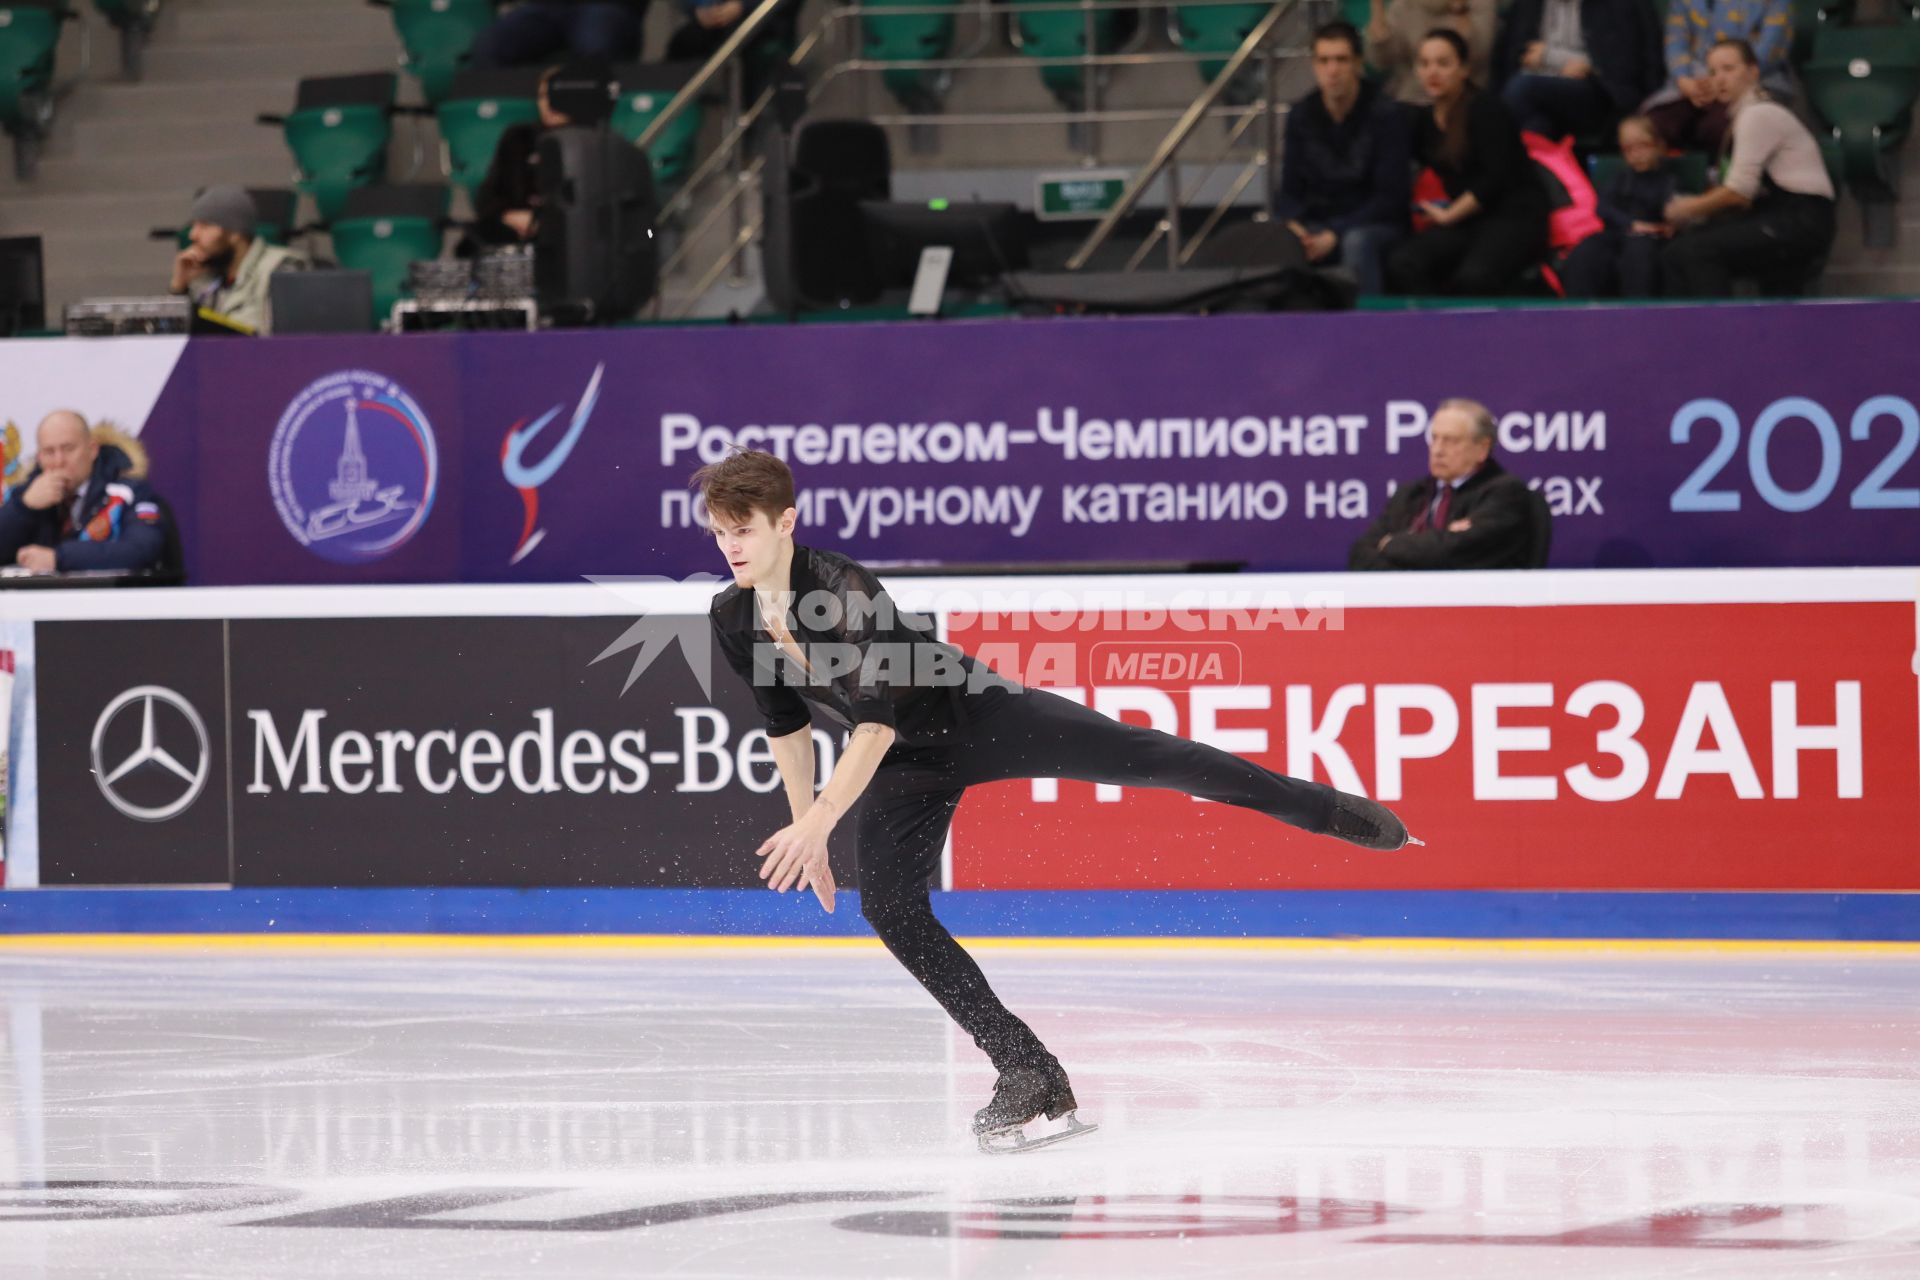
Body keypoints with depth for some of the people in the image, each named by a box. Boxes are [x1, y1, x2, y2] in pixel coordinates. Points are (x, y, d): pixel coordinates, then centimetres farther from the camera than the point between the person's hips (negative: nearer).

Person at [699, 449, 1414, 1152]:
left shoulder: (844, 589, -33)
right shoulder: (732, 621, -12)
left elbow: (876, 724, -35)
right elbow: (786, 723, 5)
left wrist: (821, 819, -40)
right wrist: (805, 831, 8)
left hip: (981, 717, -6)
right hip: (905, 765, 6)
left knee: (1146, 757, -5)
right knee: (888, 906, -10)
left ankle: (1328, 811, 13)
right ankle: (1028, 1074, -6)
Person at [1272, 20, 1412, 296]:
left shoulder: (1387, 115, -9)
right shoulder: (1301, 116, 5)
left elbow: (1390, 198, -12)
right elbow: (1290, 191, 7)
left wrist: (1335, 235, -23)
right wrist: (1291, 224, -18)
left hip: (1376, 225, -3)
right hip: (1317, 222, 3)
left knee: (1357, 242, -40)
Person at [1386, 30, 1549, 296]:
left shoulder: (1485, 109, -5)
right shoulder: (1426, 120, 14)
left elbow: (1495, 178, -12)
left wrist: (1448, 216, -8)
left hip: (1515, 217, -6)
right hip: (1465, 224, 6)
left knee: (1474, 277, -37)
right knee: (1401, 264, -23)